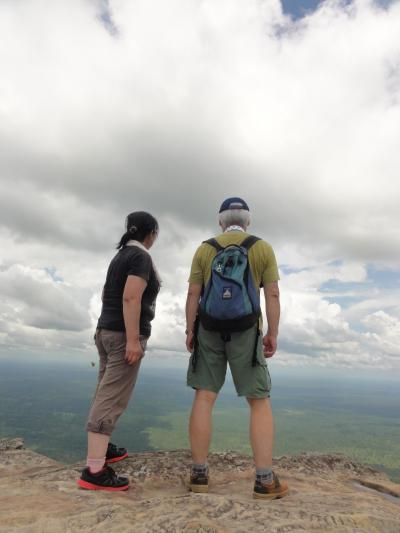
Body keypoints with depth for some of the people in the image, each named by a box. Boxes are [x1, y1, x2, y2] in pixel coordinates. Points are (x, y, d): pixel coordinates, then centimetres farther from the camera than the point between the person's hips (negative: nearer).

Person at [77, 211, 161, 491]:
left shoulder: (121, 255, 17)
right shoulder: (141, 257, -11)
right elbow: (131, 298, -23)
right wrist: (133, 339, -25)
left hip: (106, 330, 10)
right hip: (125, 334, -10)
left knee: (106, 394, 18)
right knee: (112, 399, -10)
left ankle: (102, 447, 31)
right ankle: (94, 470, -8)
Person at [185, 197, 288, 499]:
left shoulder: (205, 249, 2)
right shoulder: (263, 248, -1)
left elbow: (193, 294, -1)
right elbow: (273, 294, -5)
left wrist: (190, 331, 4)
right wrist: (273, 335, 0)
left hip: (209, 332, 2)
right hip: (245, 334, -1)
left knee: (204, 399, 5)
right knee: (260, 402, 5)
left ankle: (200, 474, 8)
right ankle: (265, 480, 3)